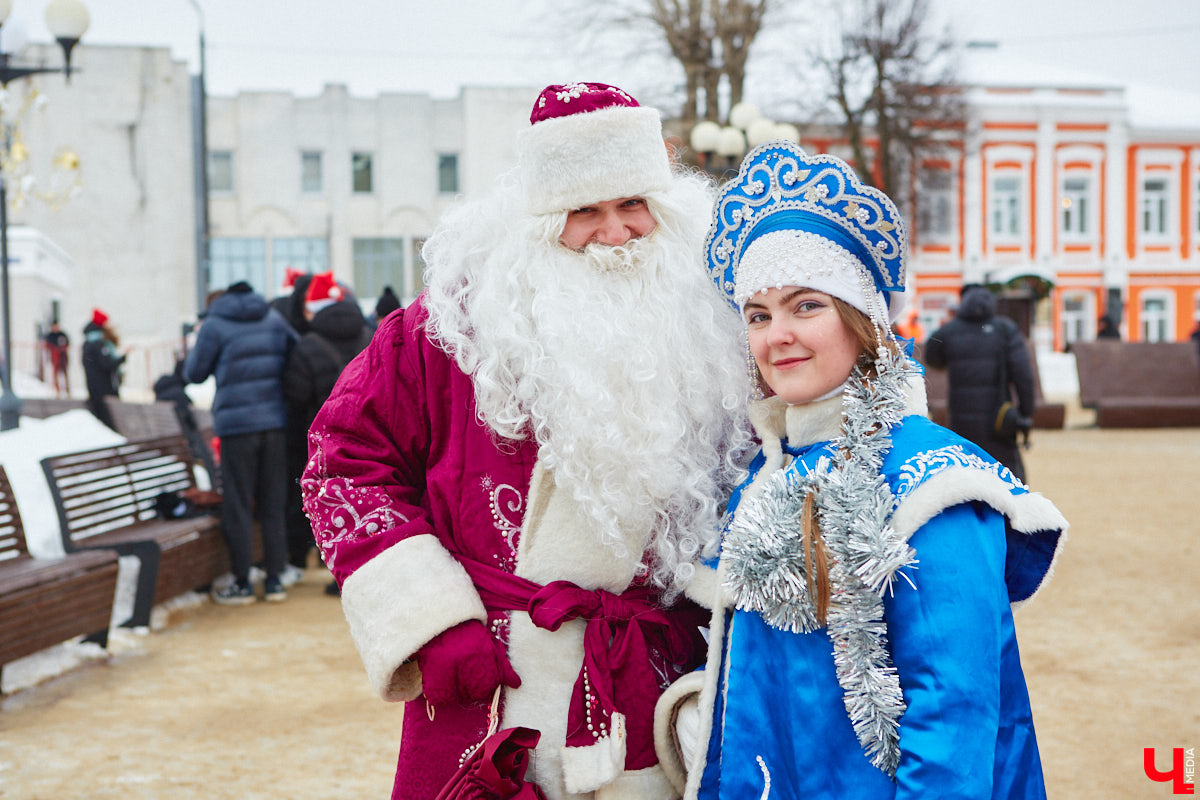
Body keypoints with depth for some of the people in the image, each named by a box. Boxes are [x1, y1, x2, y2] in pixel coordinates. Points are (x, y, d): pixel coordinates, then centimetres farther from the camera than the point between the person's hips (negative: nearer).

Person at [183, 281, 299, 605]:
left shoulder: (214, 325, -3)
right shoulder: (274, 319, 8)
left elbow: (194, 373, 3)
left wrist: (198, 343, 19)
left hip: (236, 423, -4)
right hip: (275, 421, 4)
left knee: (238, 506, 4)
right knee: (273, 504, 9)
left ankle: (242, 584, 7)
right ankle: (274, 580, 11)